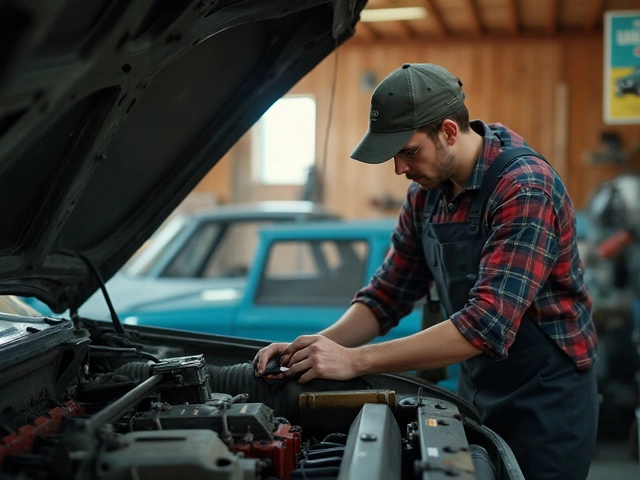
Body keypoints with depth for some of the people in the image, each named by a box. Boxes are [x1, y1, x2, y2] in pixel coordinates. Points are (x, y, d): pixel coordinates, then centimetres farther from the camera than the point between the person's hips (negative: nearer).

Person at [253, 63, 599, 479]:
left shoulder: (526, 188, -24)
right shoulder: (427, 192, 1)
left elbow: (487, 324, -32)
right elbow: (388, 295, 6)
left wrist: (355, 360, -32)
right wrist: (316, 348, -10)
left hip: (546, 400, -7)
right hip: (476, 392, 7)